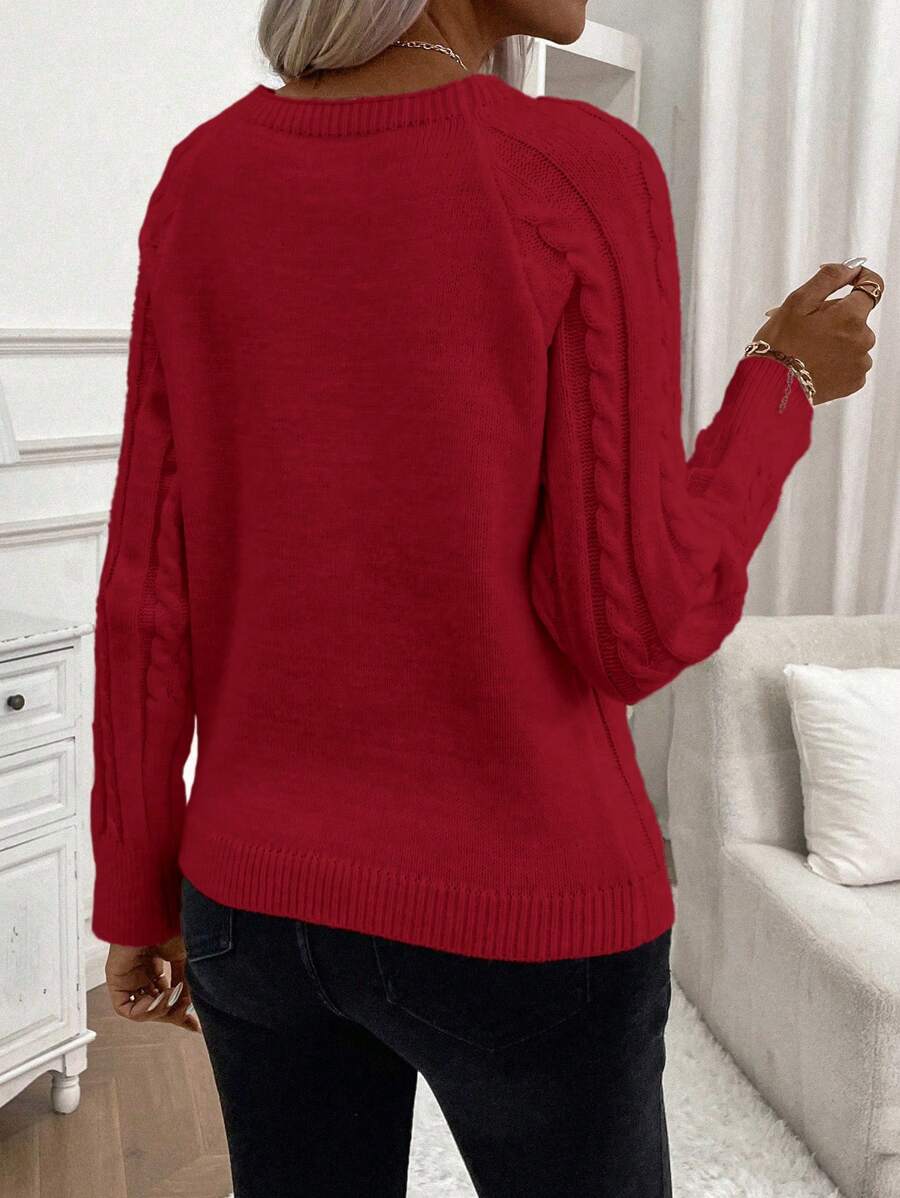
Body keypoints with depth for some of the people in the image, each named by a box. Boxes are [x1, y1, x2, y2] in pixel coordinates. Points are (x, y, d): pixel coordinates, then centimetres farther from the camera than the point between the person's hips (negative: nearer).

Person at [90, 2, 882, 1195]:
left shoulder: (204, 181, -2)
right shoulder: (586, 178, -17)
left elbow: (148, 592, -2)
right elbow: (629, 628, -17)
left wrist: (137, 893, 9)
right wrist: (786, 387, 0)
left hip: (265, 893, 5)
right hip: (517, 914, -4)